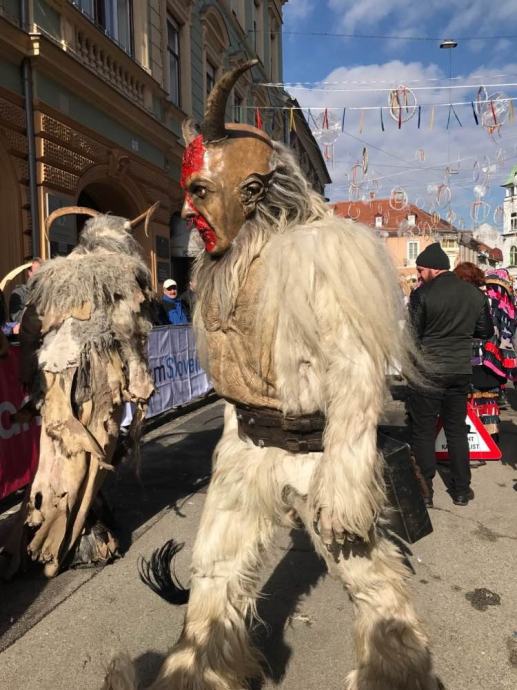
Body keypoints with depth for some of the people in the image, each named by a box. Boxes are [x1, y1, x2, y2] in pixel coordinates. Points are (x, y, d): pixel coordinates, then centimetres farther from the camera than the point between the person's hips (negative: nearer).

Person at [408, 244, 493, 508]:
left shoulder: (422, 294, -14)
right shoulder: (475, 294, 1)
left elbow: (412, 335, -12)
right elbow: (485, 330, 10)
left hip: (428, 372, -5)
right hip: (461, 371, 5)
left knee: (423, 433, 6)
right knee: (457, 431, 15)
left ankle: (424, 492, 12)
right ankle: (461, 490, 23)